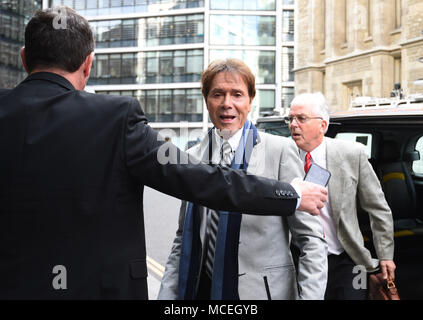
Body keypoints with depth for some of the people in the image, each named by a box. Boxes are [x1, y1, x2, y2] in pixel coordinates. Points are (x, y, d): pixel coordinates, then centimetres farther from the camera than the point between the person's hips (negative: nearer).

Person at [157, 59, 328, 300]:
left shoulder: (281, 150, -8)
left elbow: (311, 238, -9)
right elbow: (183, 239, 10)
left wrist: (310, 296, -18)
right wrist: (167, 294, 2)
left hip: (260, 290, -3)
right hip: (201, 289, 4)